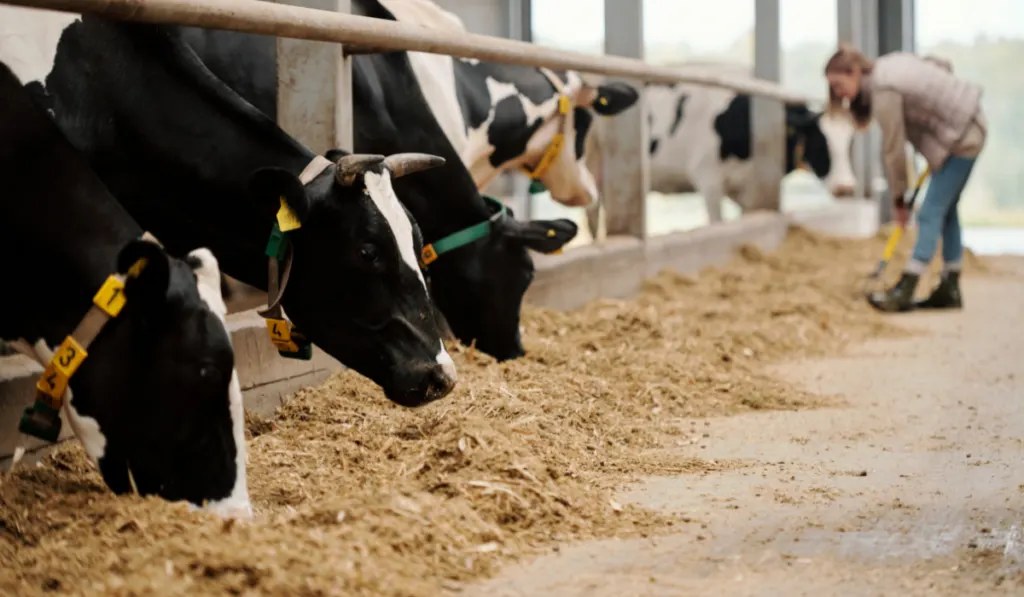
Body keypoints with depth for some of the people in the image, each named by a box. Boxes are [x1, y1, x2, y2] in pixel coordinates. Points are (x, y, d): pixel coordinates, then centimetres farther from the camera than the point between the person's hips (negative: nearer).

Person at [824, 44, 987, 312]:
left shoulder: (884, 92, -21)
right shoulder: (889, 63, 6)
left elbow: (893, 149, -16)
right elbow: (942, 65, 18)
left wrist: (898, 199, -7)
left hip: (962, 137, -10)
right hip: (971, 125, 10)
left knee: (931, 212, -11)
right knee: (946, 210, 15)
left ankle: (904, 292, -13)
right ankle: (950, 290, 20)